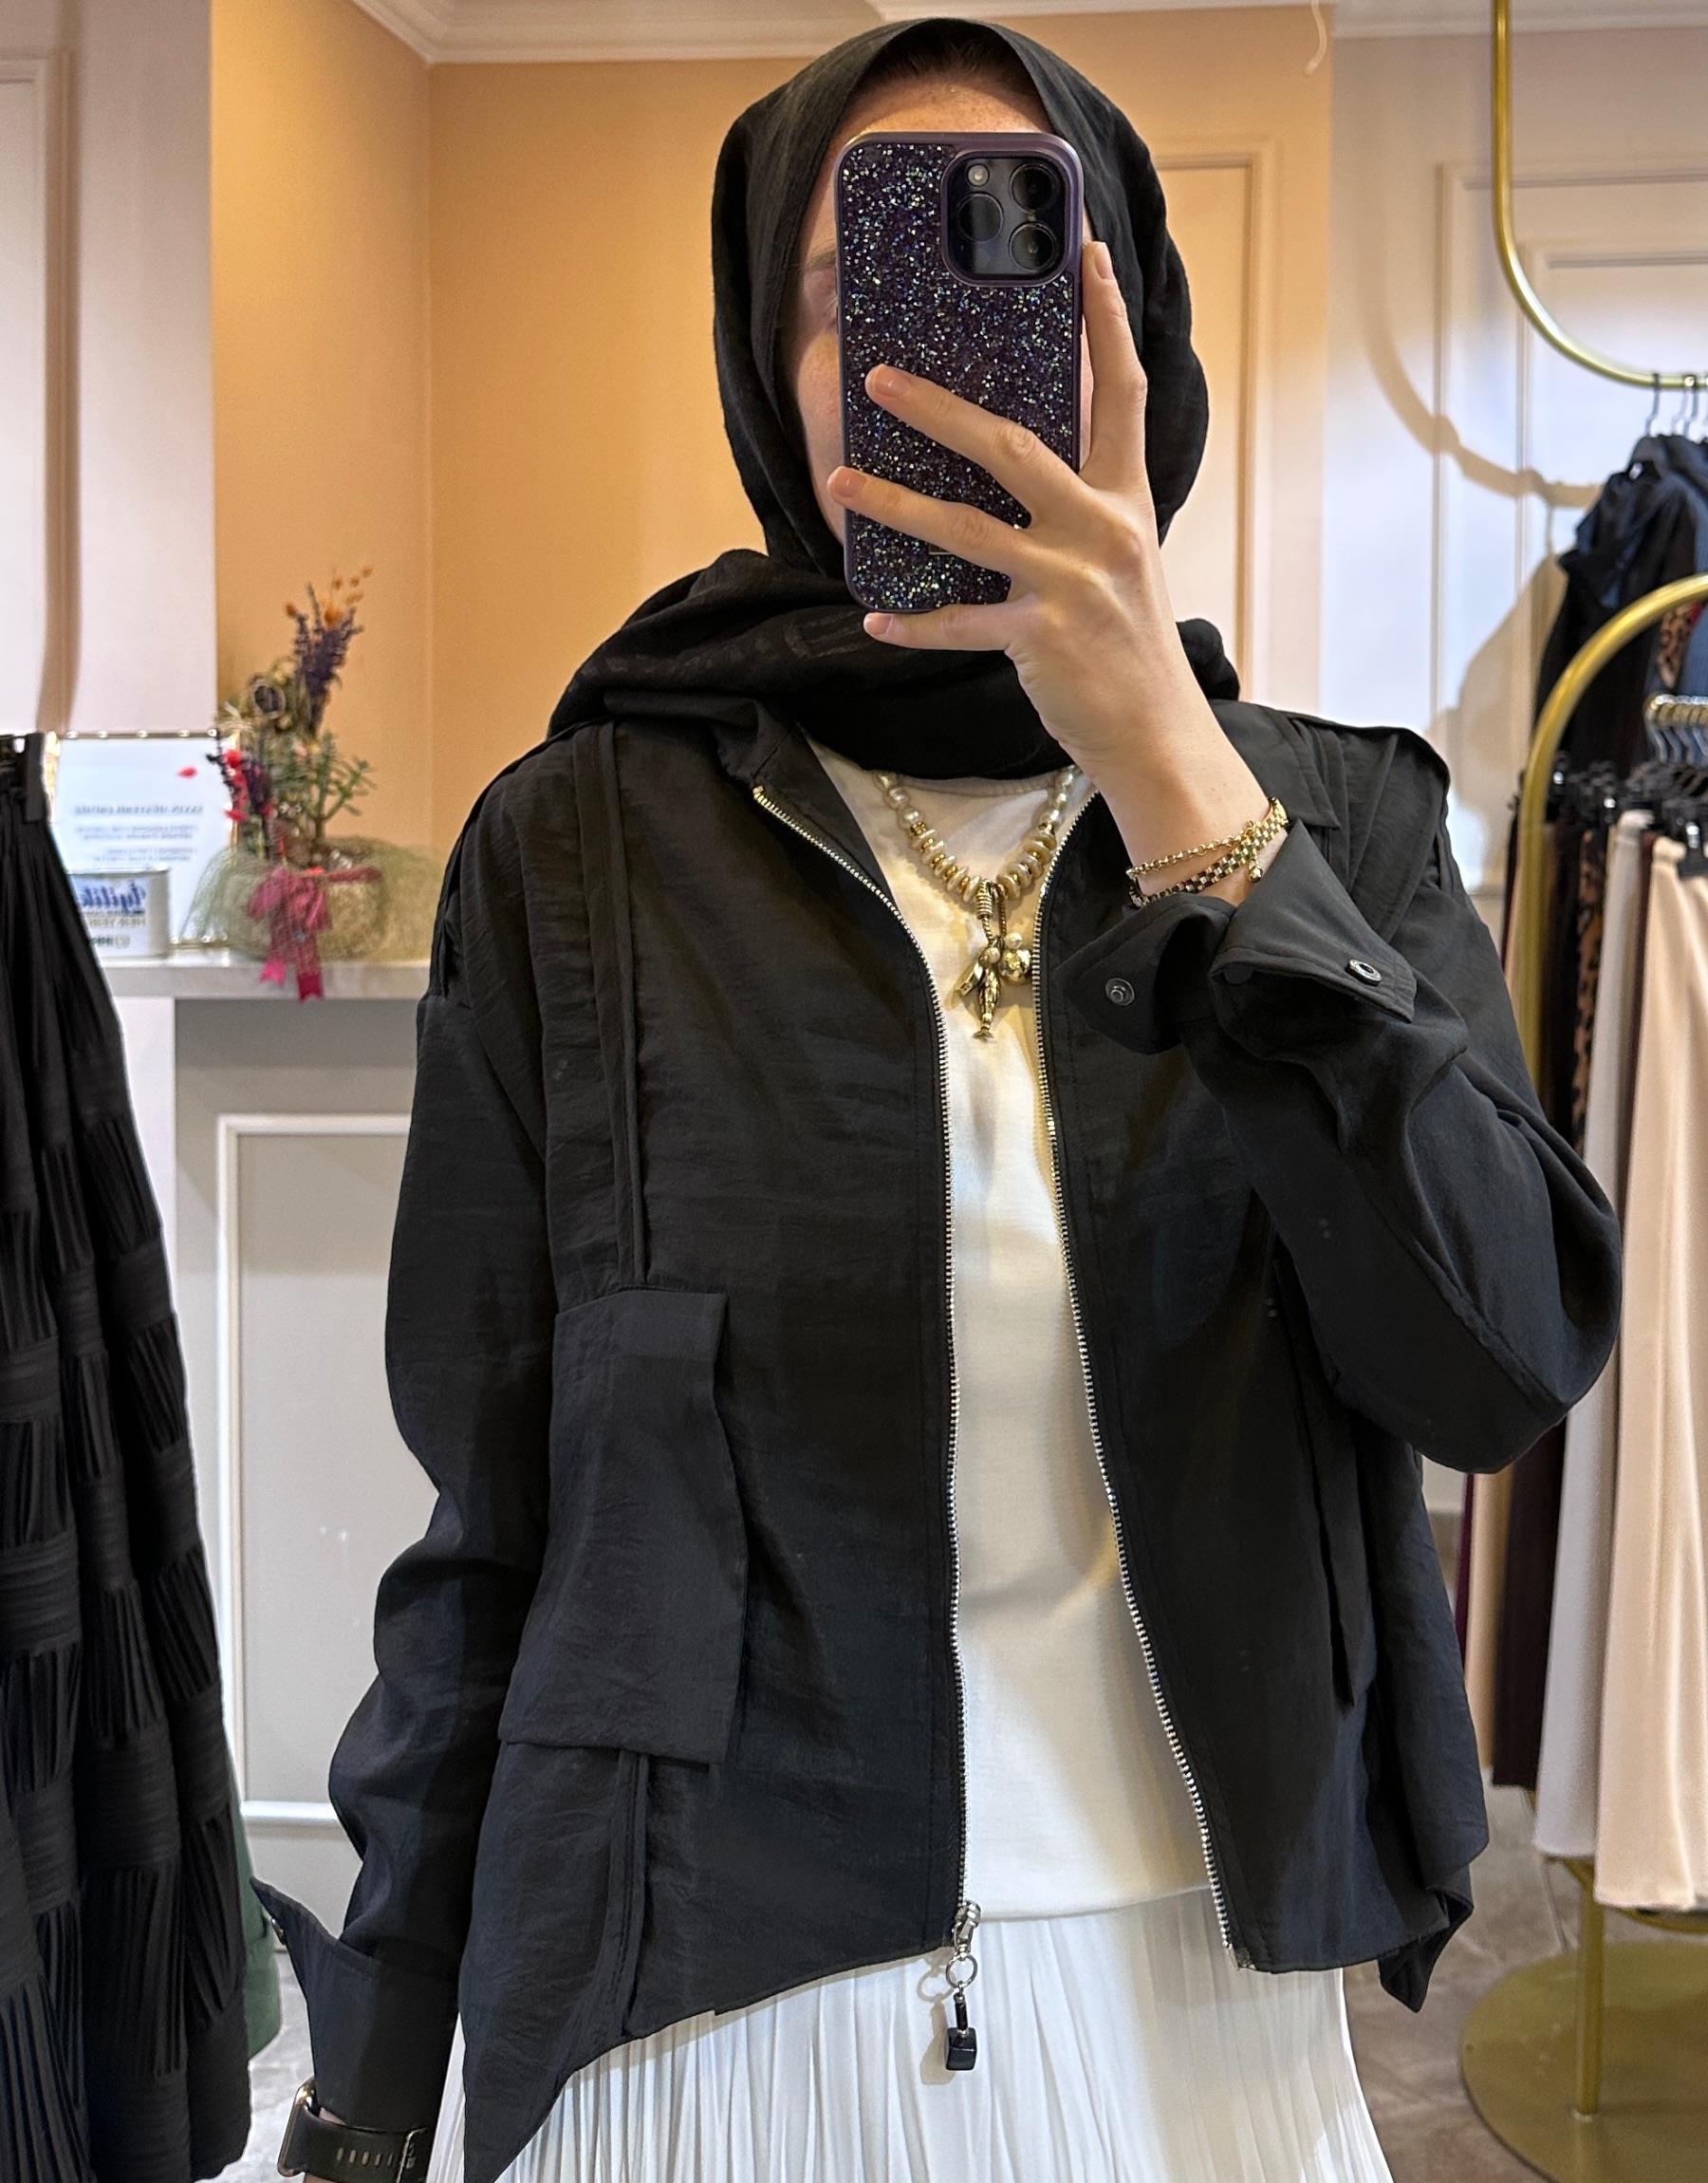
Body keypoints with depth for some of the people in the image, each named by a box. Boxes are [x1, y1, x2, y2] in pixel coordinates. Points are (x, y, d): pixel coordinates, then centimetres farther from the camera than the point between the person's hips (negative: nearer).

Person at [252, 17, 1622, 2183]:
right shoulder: (581, 847, -6)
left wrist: (1172, 775, -23)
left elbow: (1507, 1354, -16)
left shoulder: (1332, 814, -1)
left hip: (1200, 2001, 2)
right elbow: (485, 1536, -2)